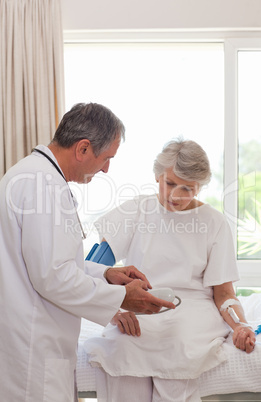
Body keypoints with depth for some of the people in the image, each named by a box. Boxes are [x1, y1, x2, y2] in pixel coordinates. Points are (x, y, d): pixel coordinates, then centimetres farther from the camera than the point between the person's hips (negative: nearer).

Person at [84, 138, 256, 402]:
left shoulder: (214, 222, 7)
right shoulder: (136, 210, 6)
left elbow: (223, 291, 7)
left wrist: (240, 325, -14)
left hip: (192, 308, 0)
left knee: (180, 345, -35)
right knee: (121, 344, -33)